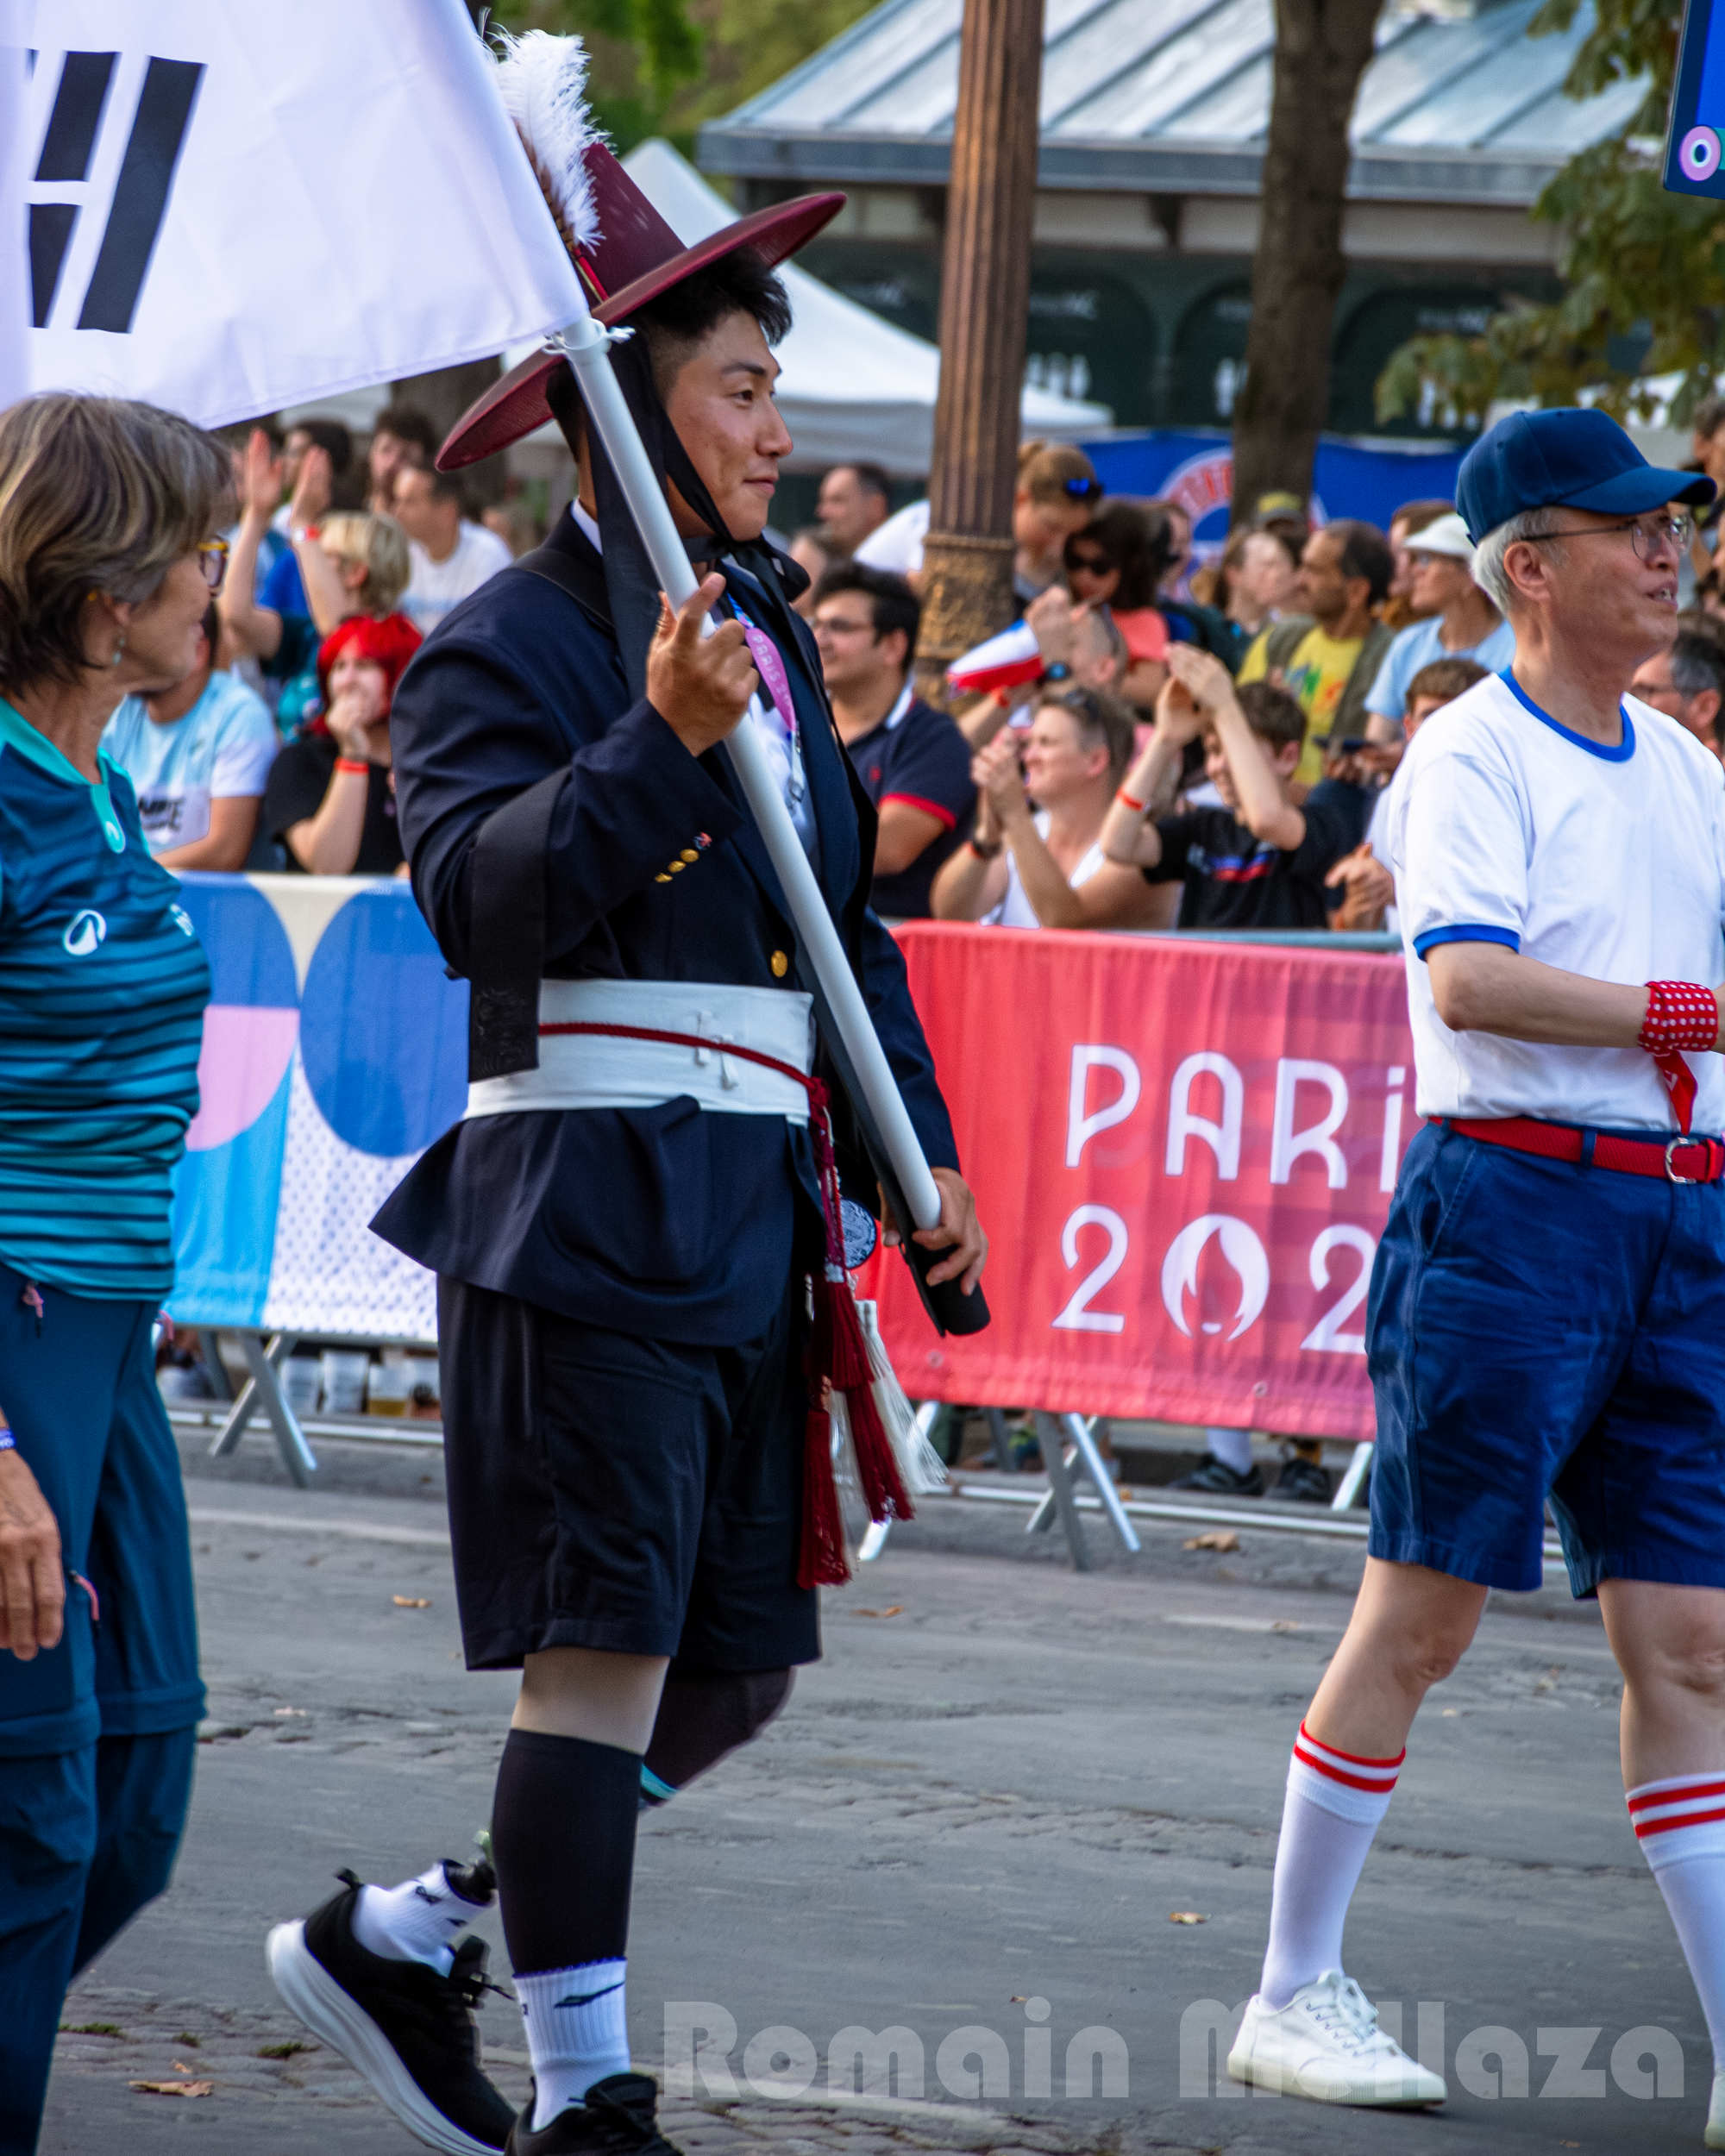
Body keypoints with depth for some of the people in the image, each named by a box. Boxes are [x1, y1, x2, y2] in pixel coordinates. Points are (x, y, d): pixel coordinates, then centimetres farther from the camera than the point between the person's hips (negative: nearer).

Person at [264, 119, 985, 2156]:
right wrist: (659, 743, -31)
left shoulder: (766, 633, 17)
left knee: (734, 1670, 10)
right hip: (589, 1203, -8)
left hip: (750, 1214, 8)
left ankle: (399, 1939, 22)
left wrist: (918, 1147, 17)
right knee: (606, 1646, -8)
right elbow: (481, 889, -21)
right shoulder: (508, 645, -7)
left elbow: (846, 915, 24)